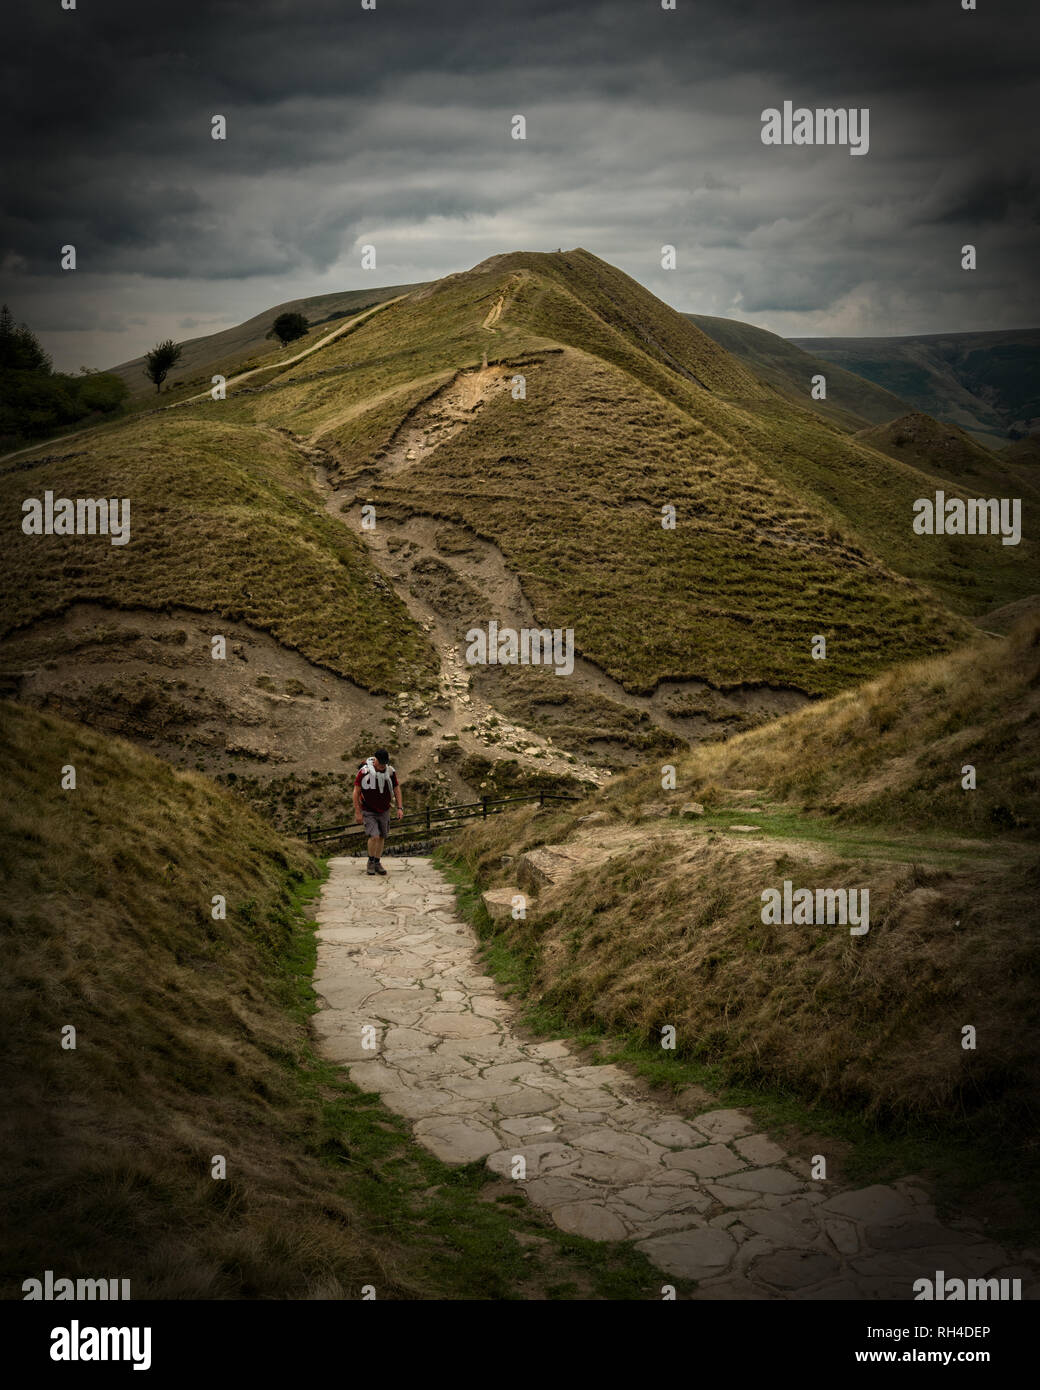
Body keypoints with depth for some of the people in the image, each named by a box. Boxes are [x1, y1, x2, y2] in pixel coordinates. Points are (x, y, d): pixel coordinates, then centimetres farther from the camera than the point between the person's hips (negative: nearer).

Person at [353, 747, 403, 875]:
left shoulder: (390, 772, -6)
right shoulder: (364, 772, -18)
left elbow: (397, 789, 5)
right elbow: (356, 792, -12)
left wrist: (400, 808, -4)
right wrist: (357, 812, -13)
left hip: (384, 811, 4)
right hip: (368, 811, -4)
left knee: (381, 837, 10)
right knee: (374, 836, -16)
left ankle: (377, 863, 27)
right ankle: (371, 862, 6)